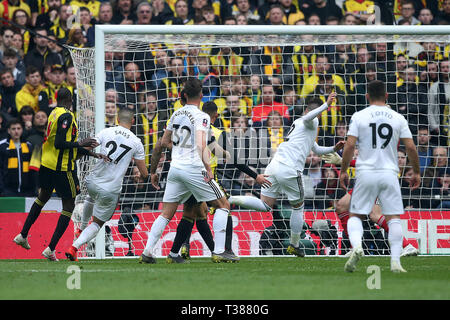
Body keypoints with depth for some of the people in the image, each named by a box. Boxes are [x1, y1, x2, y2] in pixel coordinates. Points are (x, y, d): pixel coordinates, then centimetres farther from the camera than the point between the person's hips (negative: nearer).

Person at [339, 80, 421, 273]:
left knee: (355, 215, 8)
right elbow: (411, 148, 3)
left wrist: (343, 170, 4)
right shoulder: (398, 118, 5)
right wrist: (416, 172, 14)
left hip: (366, 173, -1)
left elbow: (350, 145, -5)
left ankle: (356, 246, -20)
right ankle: (395, 261, -6)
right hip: (389, 174, 1)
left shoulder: (359, 117, 0)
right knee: (394, 218, 4)